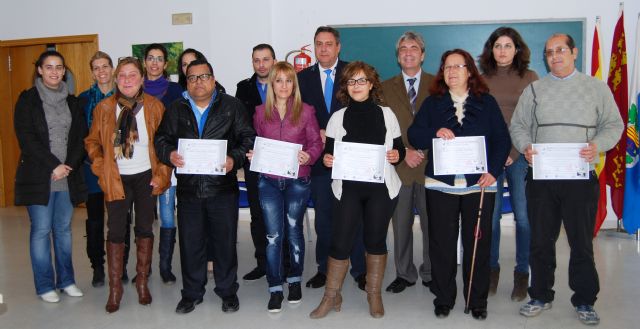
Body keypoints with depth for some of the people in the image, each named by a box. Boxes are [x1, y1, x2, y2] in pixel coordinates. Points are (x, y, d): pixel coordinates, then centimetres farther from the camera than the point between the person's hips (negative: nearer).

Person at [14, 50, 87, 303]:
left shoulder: (72, 102, 11)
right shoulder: (28, 100, 0)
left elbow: (81, 137, 7)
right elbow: (26, 138, -8)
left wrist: (69, 165, -7)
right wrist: (53, 166, -13)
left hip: (68, 176, 4)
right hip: (38, 177, -4)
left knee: (64, 229, 10)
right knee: (41, 230, 1)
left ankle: (66, 280, 21)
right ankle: (45, 285, 12)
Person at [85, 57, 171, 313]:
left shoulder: (155, 107, -3)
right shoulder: (104, 108, 0)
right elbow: (92, 141, 8)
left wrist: (162, 172, -8)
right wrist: (101, 167, -5)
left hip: (146, 176, 0)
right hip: (117, 178, 0)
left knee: (145, 229, 10)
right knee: (115, 231, 1)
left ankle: (142, 282, 25)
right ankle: (115, 287, 15)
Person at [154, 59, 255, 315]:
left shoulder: (232, 106, 3)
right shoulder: (176, 110, 11)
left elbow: (248, 137, 1)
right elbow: (161, 139, 11)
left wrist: (235, 158, -16)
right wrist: (169, 154, -10)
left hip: (223, 187, -2)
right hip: (188, 188, 2)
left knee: (225, 241, 8)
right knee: (190, 243, 10)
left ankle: (227, 291, 25)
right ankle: (192, 293, 26)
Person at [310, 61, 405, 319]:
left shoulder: (386, 114, 5)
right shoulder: (338, 117, 5)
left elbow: (400, 149, 9)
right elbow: (329, 153, 6)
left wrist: (397, 156, -12)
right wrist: (326, 159, -16)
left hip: (381, 188, 0)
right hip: (347, 188, 0)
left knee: (376, 239, 10)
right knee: (340, 241, -2)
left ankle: (374, 294, 26)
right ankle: (331, 297, 15)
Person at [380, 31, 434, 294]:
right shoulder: (385, 88, 11)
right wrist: (404, 152, -7)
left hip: (430, 165, -1)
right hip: (399, 165, 1)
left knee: (431, 222, 3)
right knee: (401, 223, 6)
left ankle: (431, 274, 17)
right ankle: (405, 273, 19)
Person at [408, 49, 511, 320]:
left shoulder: (487, 102, 8)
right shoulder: (432, 103, 10)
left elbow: (502, 139, 3)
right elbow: (414, 135, 2)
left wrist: (493, 170, -10)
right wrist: (435, 133, -17)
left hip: (479, 183, 0)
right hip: (440, 184, 1)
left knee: (478, 243, 4)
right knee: (442, 244, 4)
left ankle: (477, 301, 17)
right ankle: (443, 299, 17)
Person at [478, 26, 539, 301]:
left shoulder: (530, 78, 5)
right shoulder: (482, 80, 10)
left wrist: (514, 152, -7)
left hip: (520, 155, -1)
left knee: (523, 215, -3)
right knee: (490, 214, 0)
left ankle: (522, 274, 9)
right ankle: (491, 269, 14)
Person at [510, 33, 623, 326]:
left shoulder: (597, 88, 7)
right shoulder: (533, 90, 10)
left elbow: (614, 124, 7)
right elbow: (518, 125, 10)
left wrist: (598, 145, -12)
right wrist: (525, 146, -10)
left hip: (581, 177, -1)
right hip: (540, 177, 2)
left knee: (582, 242, 4)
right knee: (541, 241, 9)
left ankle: (584, 301, 19)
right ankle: (541, 296, 23)